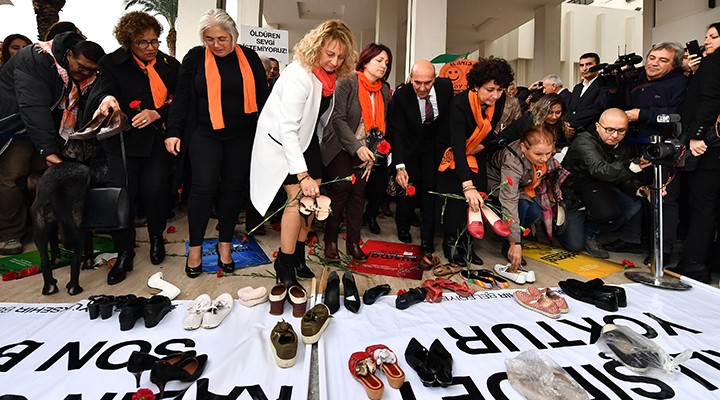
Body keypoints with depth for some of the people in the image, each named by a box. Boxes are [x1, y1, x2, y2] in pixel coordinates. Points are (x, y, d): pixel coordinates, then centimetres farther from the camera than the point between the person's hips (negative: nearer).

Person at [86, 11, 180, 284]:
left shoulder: (170, 65, 7)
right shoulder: (114, 63, 3)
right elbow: (102, 90, -10)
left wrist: (157, 113, -13)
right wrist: (106, 98, -34)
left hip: (157, 137, 1)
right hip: (124, 139, 0)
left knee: (155, 190, -13)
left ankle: (156, 237, 17)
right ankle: (124, 253, 12)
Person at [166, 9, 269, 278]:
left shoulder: (249, 58, 6)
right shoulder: (195, 57, 3)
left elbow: (262, 97, 9)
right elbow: (181, 96, 3)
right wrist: (174, 131, -3)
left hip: (242, 137, 2)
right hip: (205, 134, -1)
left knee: (233, 188, 5)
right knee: (204, 186, -8)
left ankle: (224, 244, 19)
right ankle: (195, 247, 7)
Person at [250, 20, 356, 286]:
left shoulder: (331, 75, -1)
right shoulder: (299, 74, -25)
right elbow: (287, 128, -30)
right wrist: (303, 174, -35)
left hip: (306, 139, 8)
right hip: (281, 142, -7)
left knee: (313, 198, 3)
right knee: (298, 198, -15)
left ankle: (298, 256, 17)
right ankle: (284, 264, 0)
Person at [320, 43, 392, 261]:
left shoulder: (384, 91, 8)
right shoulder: (347, 84, -8)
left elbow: (381, 126, 6)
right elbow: (338, 119, -15)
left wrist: (373, 156, -3)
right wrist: (357, 147, -23)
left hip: (365, 150, 5)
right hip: (341, 147, -4)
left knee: (359, 192, 0)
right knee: (342, 188, -14)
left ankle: (353, 242, 10)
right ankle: (330, 241, 0)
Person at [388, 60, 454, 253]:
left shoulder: (445, 86, -17)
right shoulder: (400, 96, -25)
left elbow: (449, 115, 2)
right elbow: (396, 132, -29)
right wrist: (399, 166, -39)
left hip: (433, 145, 2)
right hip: (409, 145, -1)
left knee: (430, 189, -3)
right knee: (407, 187, 1)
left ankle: (427, 239, 6)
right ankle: (403, 228, 27)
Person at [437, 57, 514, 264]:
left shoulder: (498, 103, -13)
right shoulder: (460, 103, -31)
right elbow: (457, 145, -41)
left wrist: (482, 145, -14)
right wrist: (468, 186, -49)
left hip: (476, 155, 5)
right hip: (453, 156, -5)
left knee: (476, 200, -2)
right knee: (456, 197, -11)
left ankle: (466, 243, 11)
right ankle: (451, 242, 6)